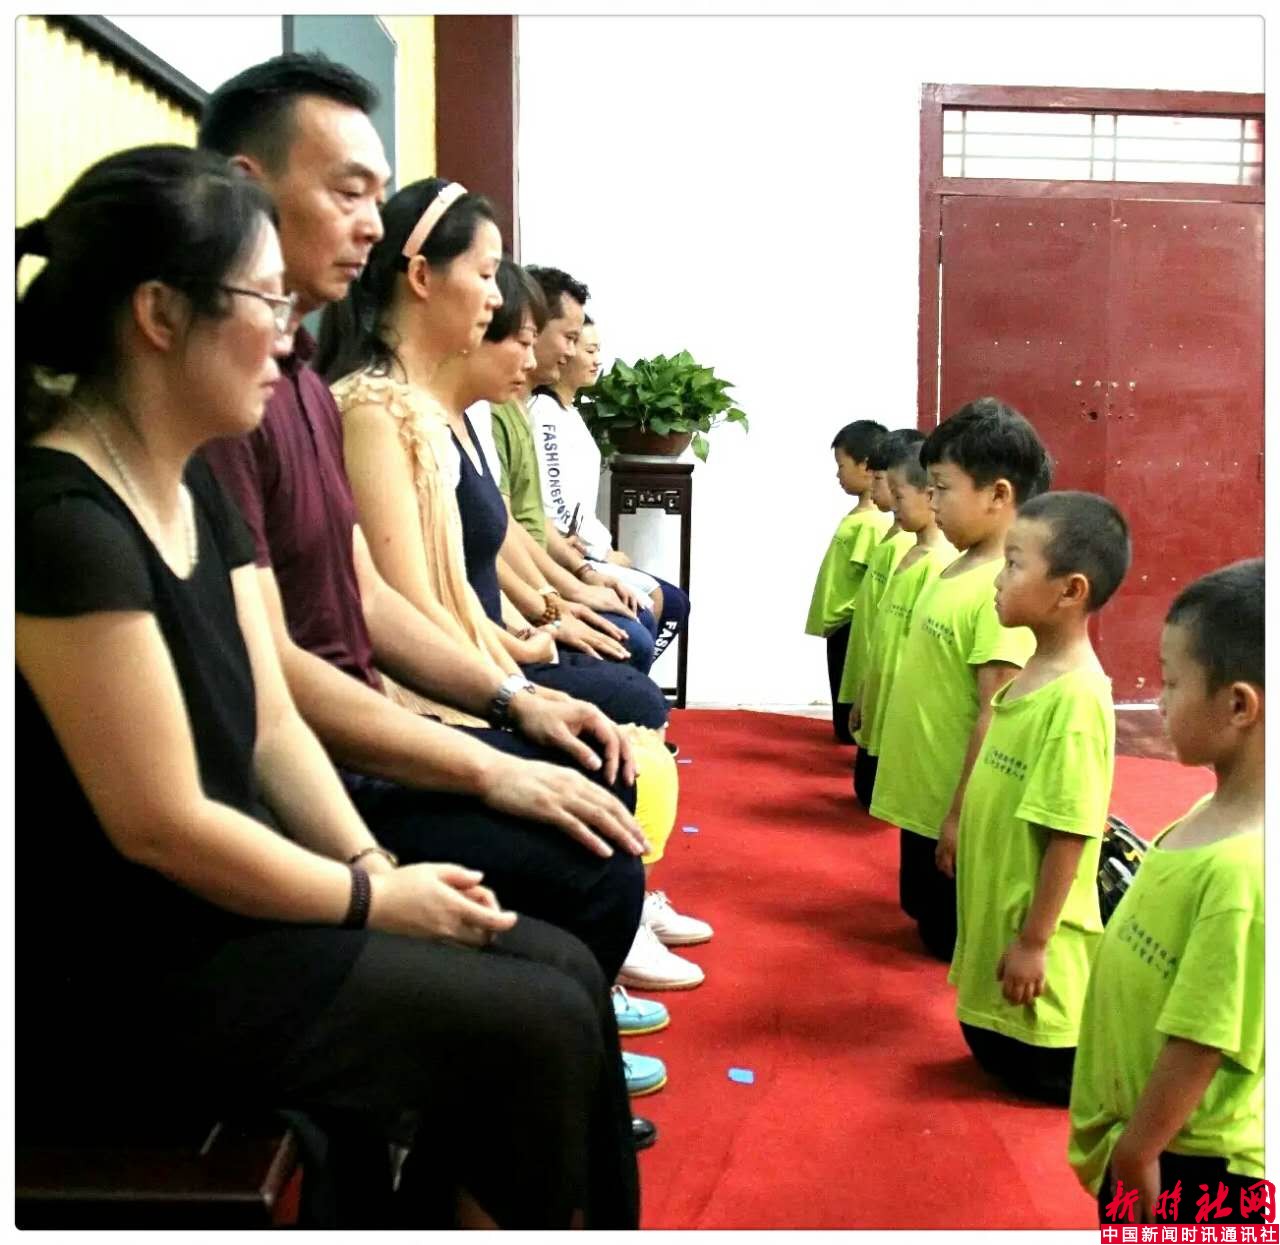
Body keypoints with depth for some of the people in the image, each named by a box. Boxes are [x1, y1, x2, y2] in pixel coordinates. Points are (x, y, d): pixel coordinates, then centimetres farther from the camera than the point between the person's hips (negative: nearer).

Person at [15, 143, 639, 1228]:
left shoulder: (198, 489, 7)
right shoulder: (64, 519, -23)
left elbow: (272, 728, 8)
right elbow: (161, 825, -22)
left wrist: (379, 869, -5)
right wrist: (374, 899, -11)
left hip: (219, 907, 9)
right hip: (122, 981, -9)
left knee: (565, 971, 4)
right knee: (537, 1026, -8)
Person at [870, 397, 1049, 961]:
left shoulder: (1005, 587, -23)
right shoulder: (958, 569, 5)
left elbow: (994, 716, -24)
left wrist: (960, 815, -21)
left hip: (953, 804, -9)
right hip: (922, 791, 9)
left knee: (954, 938, 7)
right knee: (930, 918, 21)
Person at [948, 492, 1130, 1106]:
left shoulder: (1076, 697, -25)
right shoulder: (1031, 674, 2)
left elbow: (1067, 835, -23)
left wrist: (1034, 942, -19)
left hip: (1030, 931, -9)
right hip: (994, 915, 9)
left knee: (1044, 1072, 7)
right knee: (994, 1049, 21)